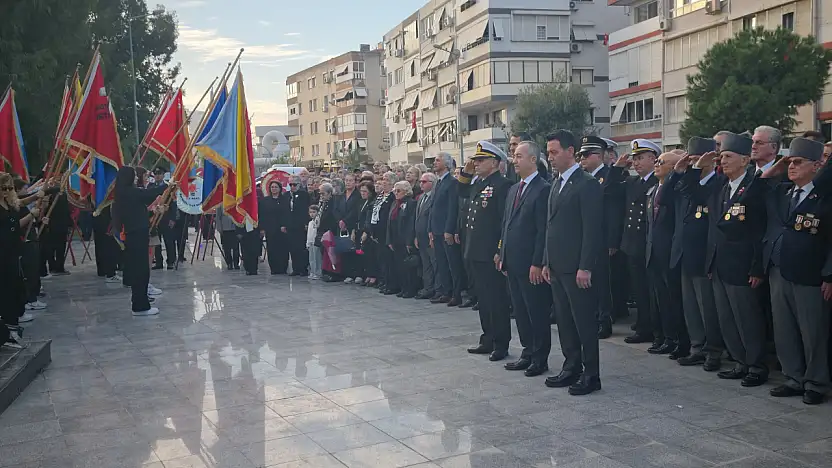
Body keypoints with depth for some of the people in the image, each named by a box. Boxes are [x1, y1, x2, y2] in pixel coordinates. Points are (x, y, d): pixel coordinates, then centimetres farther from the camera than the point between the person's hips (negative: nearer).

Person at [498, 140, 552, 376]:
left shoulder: (543, 189, -12)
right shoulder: (514, 189, 15)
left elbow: (543, 230, -16)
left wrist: (537, 263, -19)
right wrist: (503, 256, 13)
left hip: (531, 265, -9)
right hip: (513, 263, 9)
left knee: (537, 312, 2)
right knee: (520, 311, 14)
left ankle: (540, 359, 12)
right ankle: (528, 354, 25)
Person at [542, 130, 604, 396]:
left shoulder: (587, 184, -11)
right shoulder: (557, 184, 16)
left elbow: (592, 229, -16)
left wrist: (585, 267, -20)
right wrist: (547, 262, 15)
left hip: (577, 267, -9)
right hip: (558, 266, 9)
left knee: (584, 321, -1)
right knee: (564, 321, 13)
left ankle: (591, 375, 7)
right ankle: (571, 369, 23)